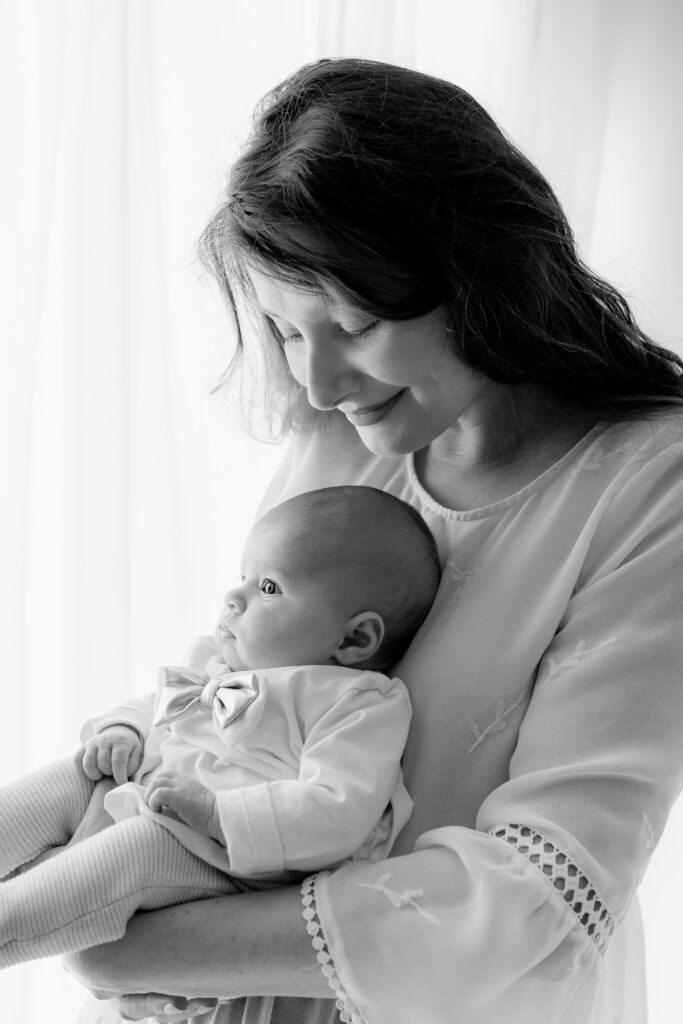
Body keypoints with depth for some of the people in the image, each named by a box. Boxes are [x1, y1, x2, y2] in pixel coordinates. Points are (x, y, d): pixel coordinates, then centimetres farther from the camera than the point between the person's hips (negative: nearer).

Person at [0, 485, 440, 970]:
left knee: (139, 845, -34)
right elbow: (158, 705, 31)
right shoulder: (219, 660, 16)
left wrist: (217, 812, -29)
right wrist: (124, 730, 6)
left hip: (224, 862, -9)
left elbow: (338, 816, -24)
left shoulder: (359, 706, -12)